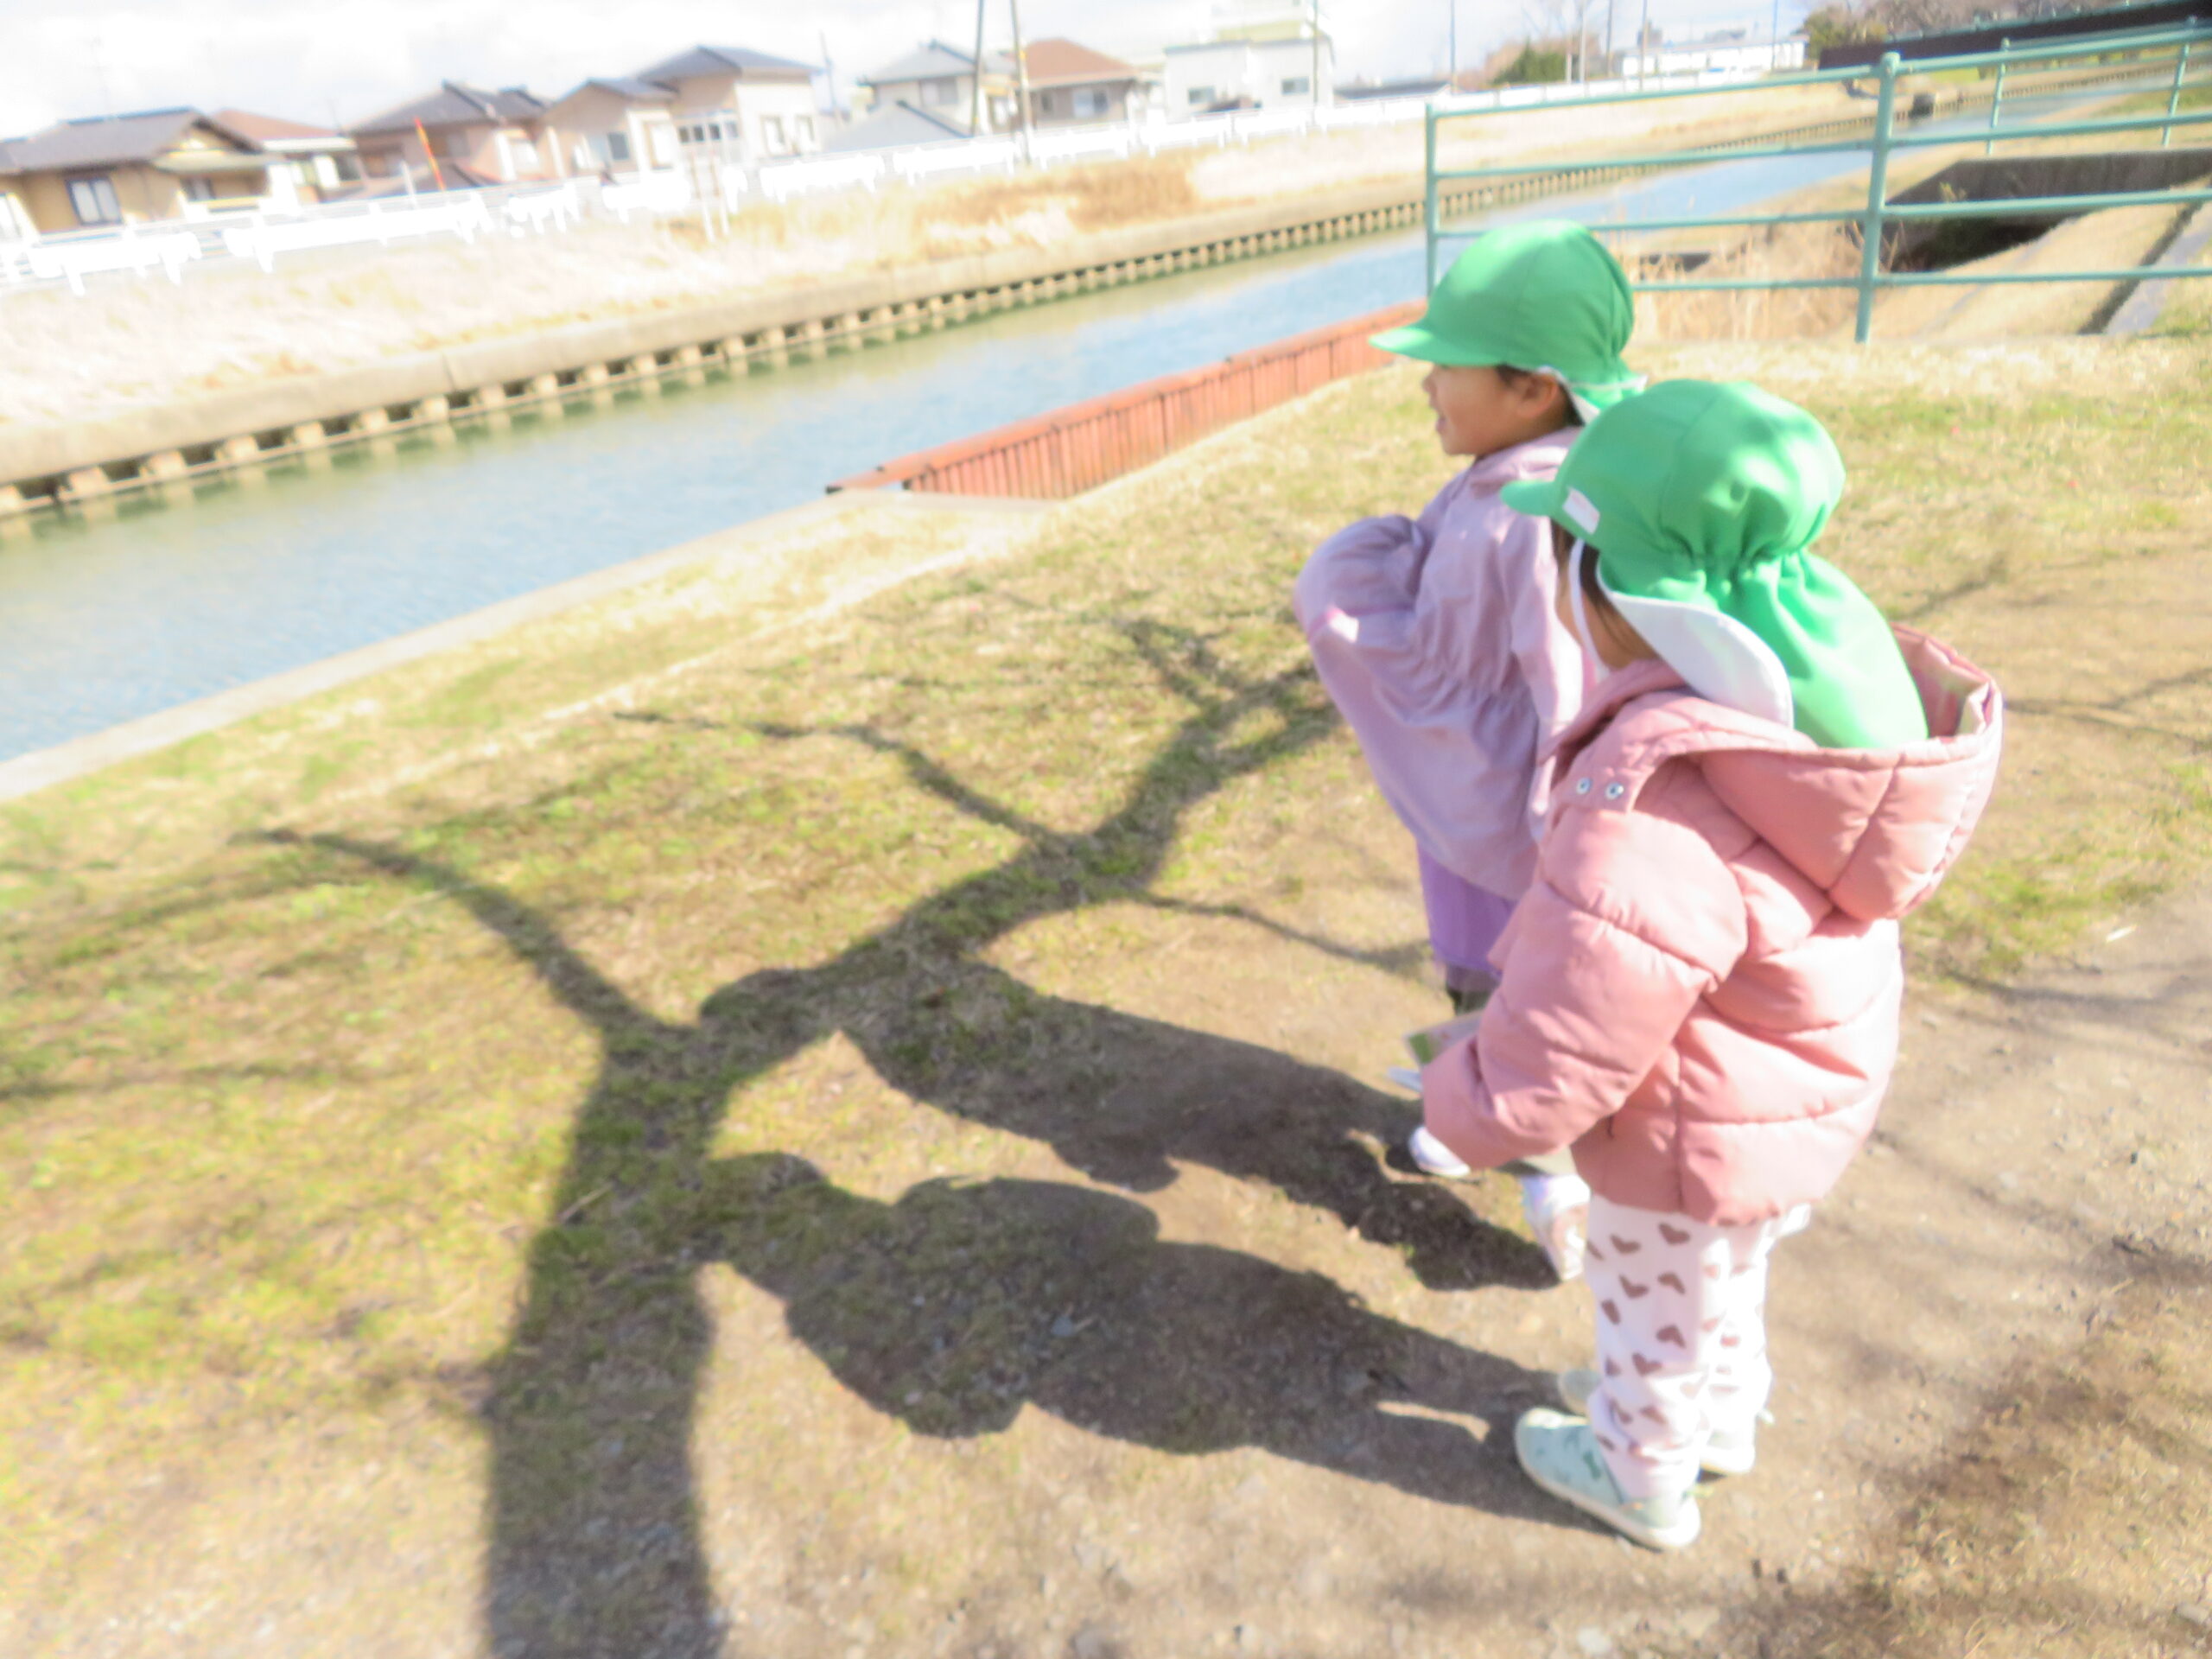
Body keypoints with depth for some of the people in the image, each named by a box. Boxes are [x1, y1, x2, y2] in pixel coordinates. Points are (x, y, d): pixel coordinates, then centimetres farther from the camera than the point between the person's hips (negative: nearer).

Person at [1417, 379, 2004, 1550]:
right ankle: (1718, 1422, 60)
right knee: (1721, 1279, 33)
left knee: (1652, 1313, 22)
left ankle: (1642, 1482, 51)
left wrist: (1460, 1111, -11)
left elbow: (1547, 1070, -31)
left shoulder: (1652, 831, -42)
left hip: (1697, 1142, -7)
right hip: (1800, 1091, 7)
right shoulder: (1809, 696, -15)